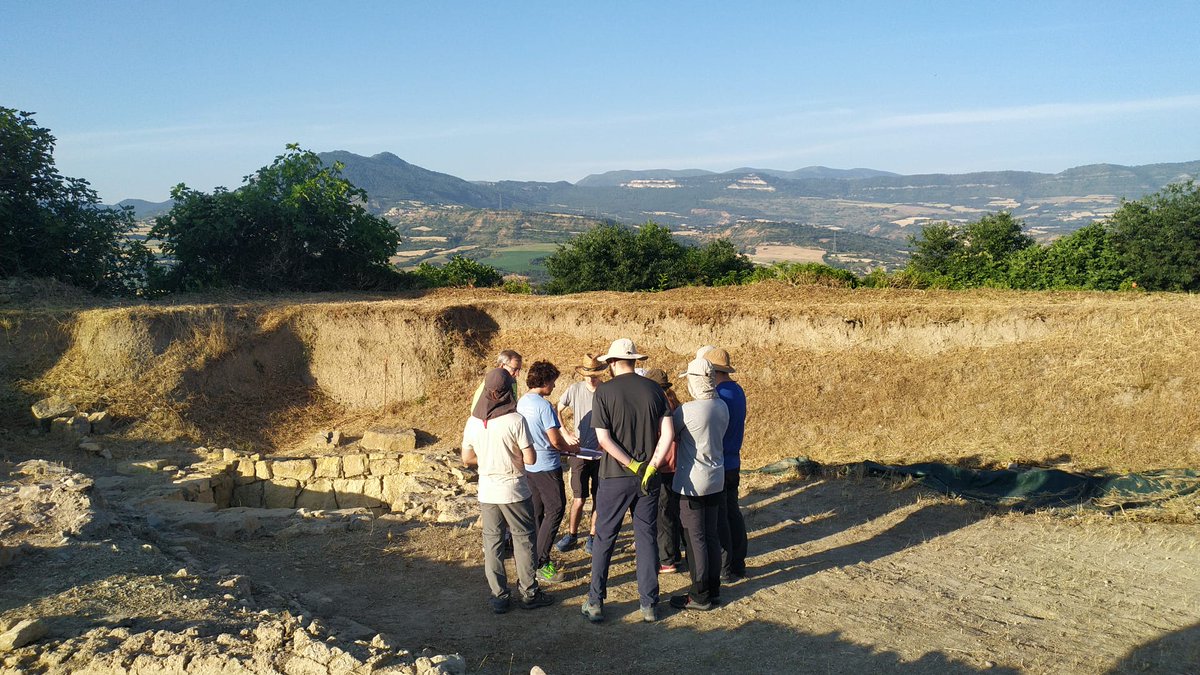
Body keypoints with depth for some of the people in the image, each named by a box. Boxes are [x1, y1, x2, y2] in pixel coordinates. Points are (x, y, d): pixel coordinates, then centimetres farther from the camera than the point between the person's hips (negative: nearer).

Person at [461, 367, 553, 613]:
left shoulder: (473, 421, -2)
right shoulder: (515, 420, -16)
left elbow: (467, 459, 6)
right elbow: (530, 459, -15)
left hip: (487, 491, 4)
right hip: (514, 491, -4)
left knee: (492, 541, 13)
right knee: (523, 539, 10)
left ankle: (499, 596, 18)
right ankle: (529, 593, 18)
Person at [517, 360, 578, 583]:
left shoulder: (521, 403, 7)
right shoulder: (544, 406, -19)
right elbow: (555, 441, -18)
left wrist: (562, 448, 18)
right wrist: (570, 448, 2)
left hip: (528, 465, 9)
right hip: (546, 467, -9)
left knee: (537, 513, 15)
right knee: (555, 511, -2)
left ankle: (537, 557, 22)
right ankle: (540, 563, -4)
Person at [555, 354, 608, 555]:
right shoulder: (575, 390, -4)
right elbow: (557, 411, 6)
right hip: (580, 453, 0)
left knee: (599, 499, 7)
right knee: (579, 499, 1)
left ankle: (592, 537, 21)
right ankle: (571, 534, 20)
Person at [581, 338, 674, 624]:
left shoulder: (604, 391, -8)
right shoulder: (654, 390, 1)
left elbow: (603, 439, -14)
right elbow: (668, 433, -7)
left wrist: (633, 466, -10)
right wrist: (650, 467, -8)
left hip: (615, 477, -2)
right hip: (648, 478, 3)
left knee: (604, 539, 9)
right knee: (647, 538, 11)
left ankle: (595, 603, 15)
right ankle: (649, 604, 16)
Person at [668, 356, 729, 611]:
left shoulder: (687, 410, -20)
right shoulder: (722, 407, 2)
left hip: (692, 484, -7)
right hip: (716, 481, 7)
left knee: (696, 539, 2)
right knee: (711, 535, 15)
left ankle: (700, 596, 9)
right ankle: (713, 589, 25)